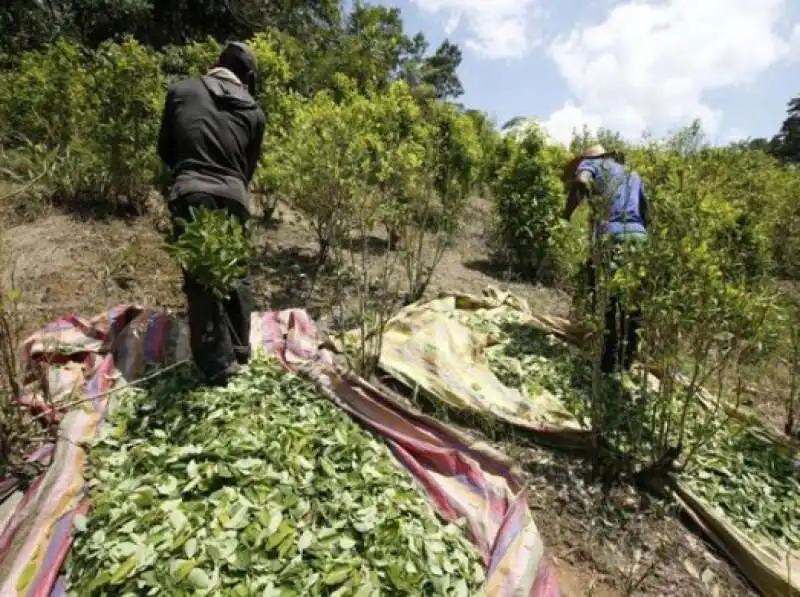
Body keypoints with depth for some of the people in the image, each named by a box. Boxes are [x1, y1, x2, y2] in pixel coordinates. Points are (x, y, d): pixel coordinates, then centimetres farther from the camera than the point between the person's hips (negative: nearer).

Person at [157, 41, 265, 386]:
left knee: (200, 281, 3)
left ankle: (218, 367, 4)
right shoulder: (253, 112, 13)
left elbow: (164, 149, 17)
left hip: (191, 196, -1)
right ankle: (240, 352, 27)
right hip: (233, 198, 2)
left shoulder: (181, 92, 10)